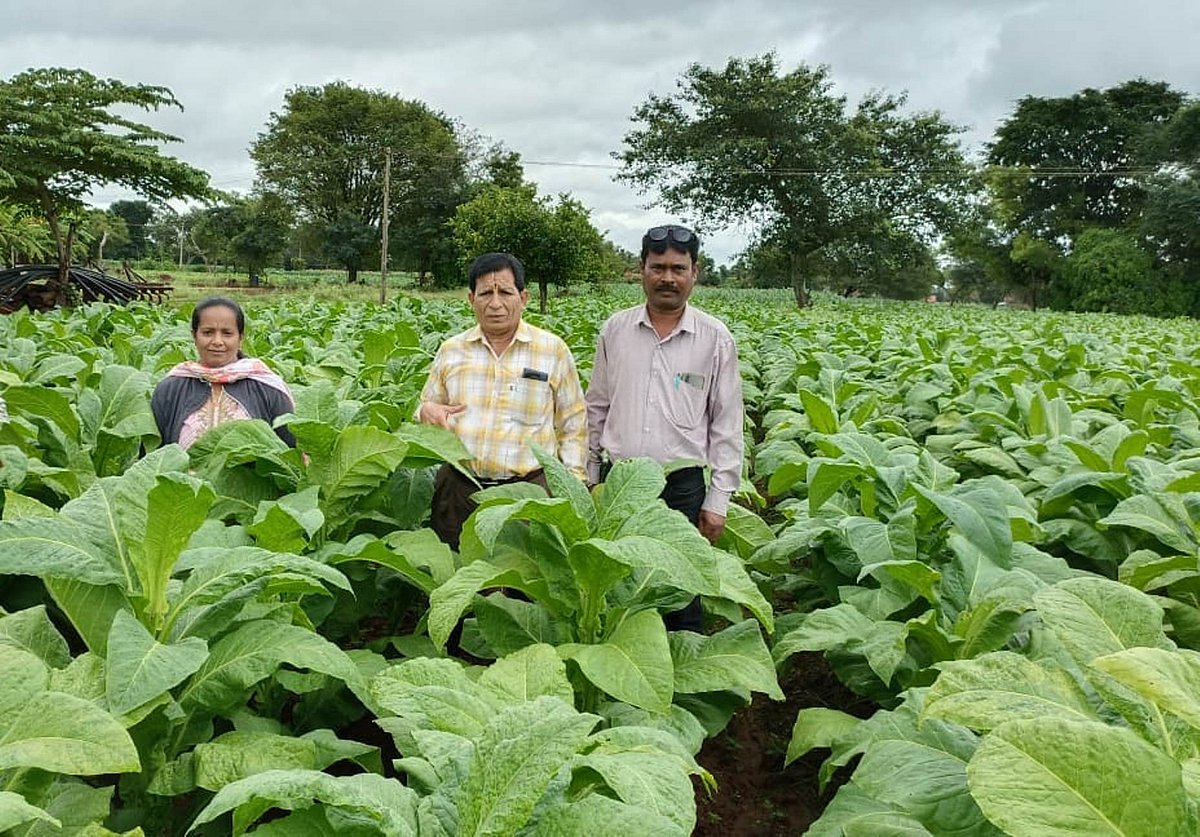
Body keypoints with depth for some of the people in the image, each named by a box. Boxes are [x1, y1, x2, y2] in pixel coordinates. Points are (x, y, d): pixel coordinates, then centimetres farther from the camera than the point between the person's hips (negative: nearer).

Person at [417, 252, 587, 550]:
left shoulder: (553, 350, 4)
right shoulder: (450, 350, 10)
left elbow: (573, 426, 8)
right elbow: (426, 408, 21)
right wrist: (427, 412, -2)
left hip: (528, 487, -2)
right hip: (457, 488, 3)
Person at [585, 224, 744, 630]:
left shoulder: (716, 338, -1)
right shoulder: (615, 329, 5)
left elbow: (727, 424, 0)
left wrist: (718, 499, -3)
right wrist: (588, 475, 11)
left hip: (682, 486, -2)